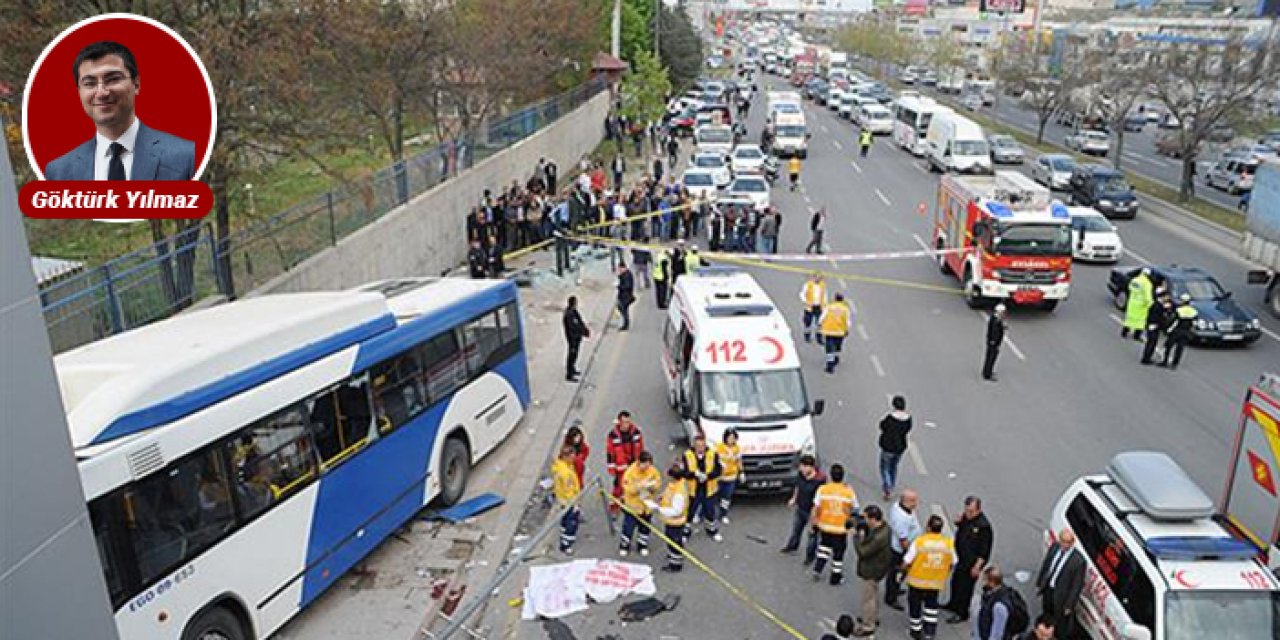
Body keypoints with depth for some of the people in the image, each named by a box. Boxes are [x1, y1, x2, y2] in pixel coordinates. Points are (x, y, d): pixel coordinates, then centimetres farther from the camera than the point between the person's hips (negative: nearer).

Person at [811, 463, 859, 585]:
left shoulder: (822, 489, -15)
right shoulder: (849, 491, -17)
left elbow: (816, 508, -7)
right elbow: (854, 509, -3)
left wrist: (813, 520, 7)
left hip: (825, 525, 2)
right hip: (841, 528, -2)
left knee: (824, 545, 28)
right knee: (838, 552, 15)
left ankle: (818, 569, 21)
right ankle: (835, 578, 27)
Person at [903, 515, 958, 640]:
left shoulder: (919, 541, -20)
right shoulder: (949, 543, -12)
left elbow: (906, 563, -17)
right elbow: (952, 564, 1)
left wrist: (905, 568, 6)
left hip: (917, 580, -2)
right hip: (937, 582, 3)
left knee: (915, 606, 18)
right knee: (931, 605, 25)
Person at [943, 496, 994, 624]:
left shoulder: (983, 525, -27)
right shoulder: (966, 517, -5)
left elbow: (984, 549, -22)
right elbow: (960, 530, 14)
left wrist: (977, 566, -19)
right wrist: (958, 521, -8)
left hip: (972, 562, -8)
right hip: (961, 557, 8)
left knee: (965, 586, 6)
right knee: (955, 581, 23)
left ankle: (962, 613, 24)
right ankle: (953, 605, 46)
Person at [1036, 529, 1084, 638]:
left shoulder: (1078, 560, -29)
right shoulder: (1054, 547, -10)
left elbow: (1077, 585, -20)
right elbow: (1045, 565, 6)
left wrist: (1069, 605, -14)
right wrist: (1039, 583, 12)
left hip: (1060, 596, -6)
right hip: (1047, 590, 6)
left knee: (1061, 625, 15)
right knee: (1047, 616, 30)